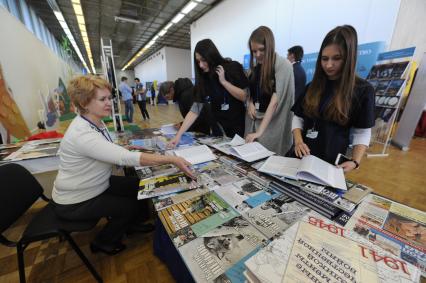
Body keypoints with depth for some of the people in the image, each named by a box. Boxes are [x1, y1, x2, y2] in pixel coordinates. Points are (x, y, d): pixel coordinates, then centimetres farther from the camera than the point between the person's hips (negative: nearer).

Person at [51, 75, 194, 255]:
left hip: (97, 185, 8)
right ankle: (102, 243, 24)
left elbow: (111, 152, 6)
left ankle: (131, 224, 32)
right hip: (75, 202, -7)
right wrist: (171, 159, -46)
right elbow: (126, 158, -43)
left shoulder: (95, 122, -6)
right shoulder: (82, 134, -34)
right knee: (130, 206, -4)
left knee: (140, 186, 5)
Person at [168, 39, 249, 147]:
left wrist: (223, 82, -19)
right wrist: (178, 135, -19)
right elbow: (194, 110, -11)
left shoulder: (233, 68, -10)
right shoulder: (203, 79, -7)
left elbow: (244, 97, -11)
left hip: (239, 125, -1)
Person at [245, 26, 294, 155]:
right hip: (254, 121, 6)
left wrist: (260, 131, -28)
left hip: (273, 124, -5)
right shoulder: (255, 66, 7)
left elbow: (275, 101, -20)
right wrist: (250, 104, -6)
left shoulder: (283, 66, -11)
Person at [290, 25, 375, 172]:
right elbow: (298, 118, 3)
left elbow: (362, 133, -3)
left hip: (332, 162, -3)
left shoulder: (363, 90, -5)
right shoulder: (313, 86, 4)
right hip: (303, 156, 4)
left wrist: (355, 162, -17)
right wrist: (298, 141, -14)